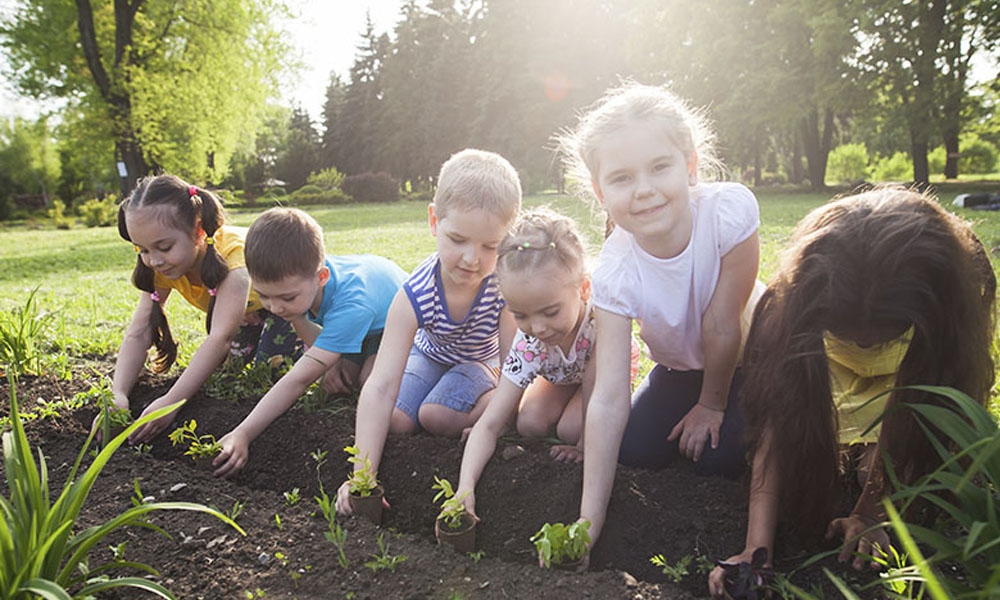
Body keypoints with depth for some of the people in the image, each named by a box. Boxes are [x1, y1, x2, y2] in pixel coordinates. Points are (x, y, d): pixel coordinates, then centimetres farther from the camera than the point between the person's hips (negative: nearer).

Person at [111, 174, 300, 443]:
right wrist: (118, 394, -40)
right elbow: (138, 334, -24)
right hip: (250, 313, 6)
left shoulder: (232, 253, -43)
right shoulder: (161, 266, -22)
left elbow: (221, 337, -49)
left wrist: (171, 401, -54)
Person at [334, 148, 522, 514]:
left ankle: (485, 399, 6)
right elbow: (381, 388, -40)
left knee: (436, 417, -26)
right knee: (395, 421, -16)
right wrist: (362, 476, -45)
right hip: (429, 354, 3)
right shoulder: (414, 296, -35)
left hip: (479, 360, -2)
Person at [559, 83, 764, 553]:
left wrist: (711, 405, -11)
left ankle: (721, 419, 17)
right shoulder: (615, 271, -31)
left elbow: (721, 325, -25)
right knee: (635, 449, -10)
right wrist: (588, 521, -35)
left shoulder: (730, 210, -38)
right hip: (679, 367, 2)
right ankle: (682, 419, 21)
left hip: (744, 359, -2)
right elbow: (609, 397, -33)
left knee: (719, 458, -16)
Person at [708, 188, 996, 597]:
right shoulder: (791, 303, -37)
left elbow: (909, 417, -26)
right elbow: (775, 423, -37)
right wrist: (757, 549, -44)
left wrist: (869, 512, -27)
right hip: (829, 380, 2)